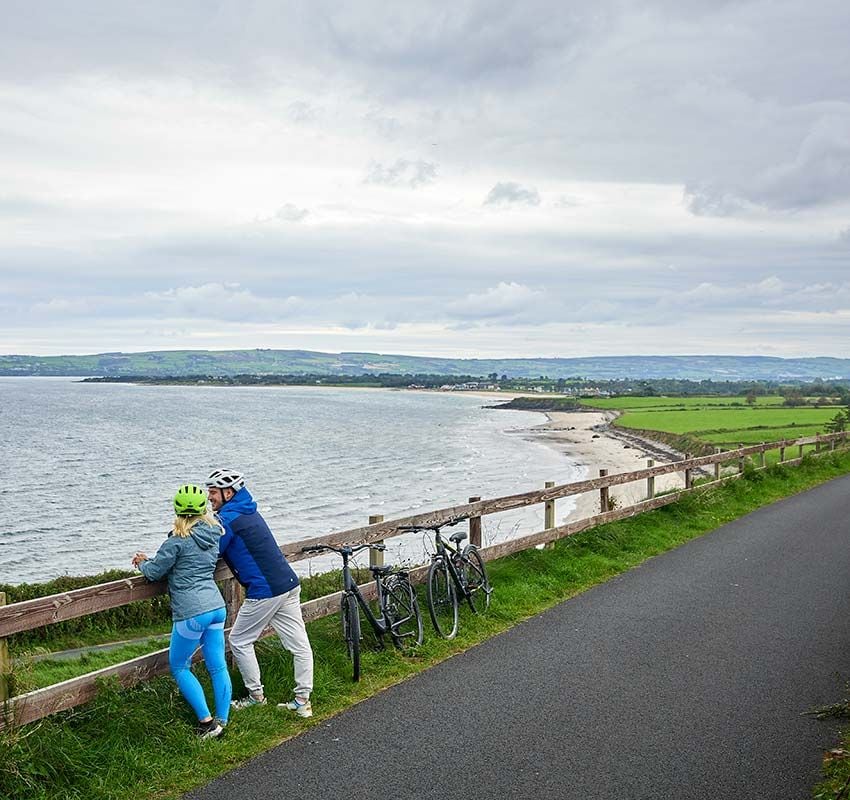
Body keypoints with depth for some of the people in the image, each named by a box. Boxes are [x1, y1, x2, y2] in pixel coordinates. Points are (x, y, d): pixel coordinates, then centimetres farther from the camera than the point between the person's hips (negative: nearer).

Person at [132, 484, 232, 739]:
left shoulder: (179, 540, -13)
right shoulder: (214, 534, 9)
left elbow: (155, 572, -4)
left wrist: (143, 563, 18)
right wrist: (151, 560, 21)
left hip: (192, 612, -7)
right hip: (217, 606, 7)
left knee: (179, 667, 9)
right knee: (218, 666, 11)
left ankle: (206, 722, 6)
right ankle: (222, 721, 17)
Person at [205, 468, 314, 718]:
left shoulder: (227, 519, -11)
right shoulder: (249, 510, 17)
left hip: (264, 591, -9)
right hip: (289, 584, 9)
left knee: (239, 642, 10)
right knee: (300, 645, 8)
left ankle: (256, 695, 18)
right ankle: (303, 700, 14)